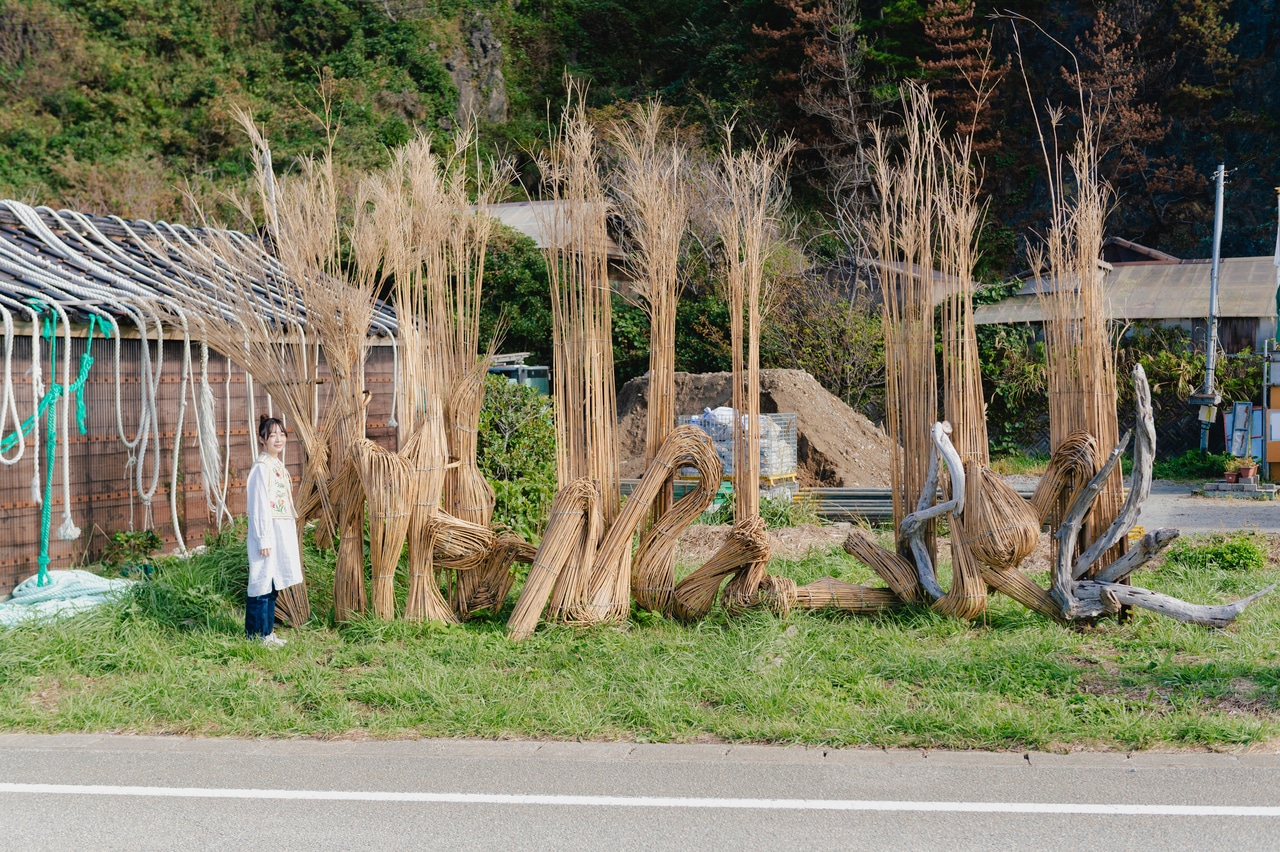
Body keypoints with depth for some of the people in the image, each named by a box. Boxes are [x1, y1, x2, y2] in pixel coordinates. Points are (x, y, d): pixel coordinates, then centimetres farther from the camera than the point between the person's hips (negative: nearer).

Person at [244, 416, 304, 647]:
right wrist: (264, 539, -19)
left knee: (272, 584, 13)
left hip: (281, 532, 9)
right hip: (267, 532, -9)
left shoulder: (279, 465, 13)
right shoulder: (262, 467, -14)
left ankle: (267, 632, 20)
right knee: (262, 582, -1)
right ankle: (257, 634, 7)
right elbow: (260, 505, -17)